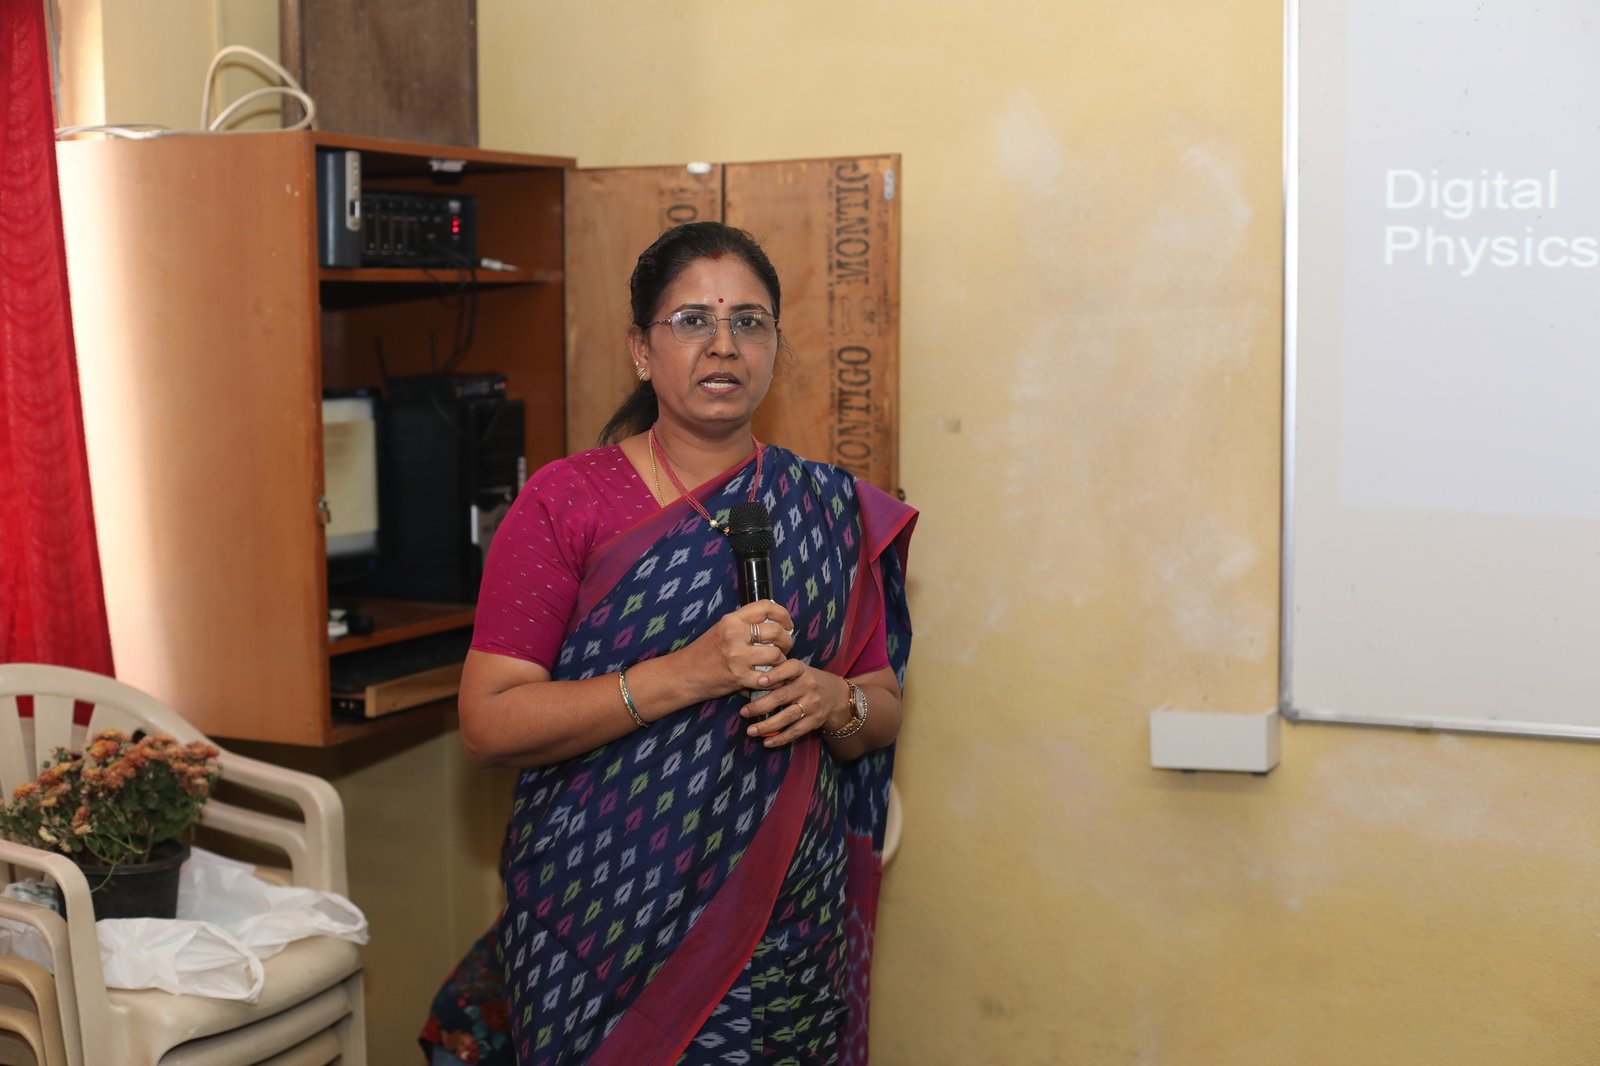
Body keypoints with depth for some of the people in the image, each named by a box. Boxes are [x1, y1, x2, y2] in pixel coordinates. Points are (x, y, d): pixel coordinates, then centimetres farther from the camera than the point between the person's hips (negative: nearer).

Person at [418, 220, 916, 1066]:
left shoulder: (830, 510, 6)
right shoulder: (565, 503, -4)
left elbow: (885, 707, 11)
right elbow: (487, 723, -12)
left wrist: (834, 703, -12)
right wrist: (686, 673, -21)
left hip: (781, 922, 3)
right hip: (604, 914, -2)